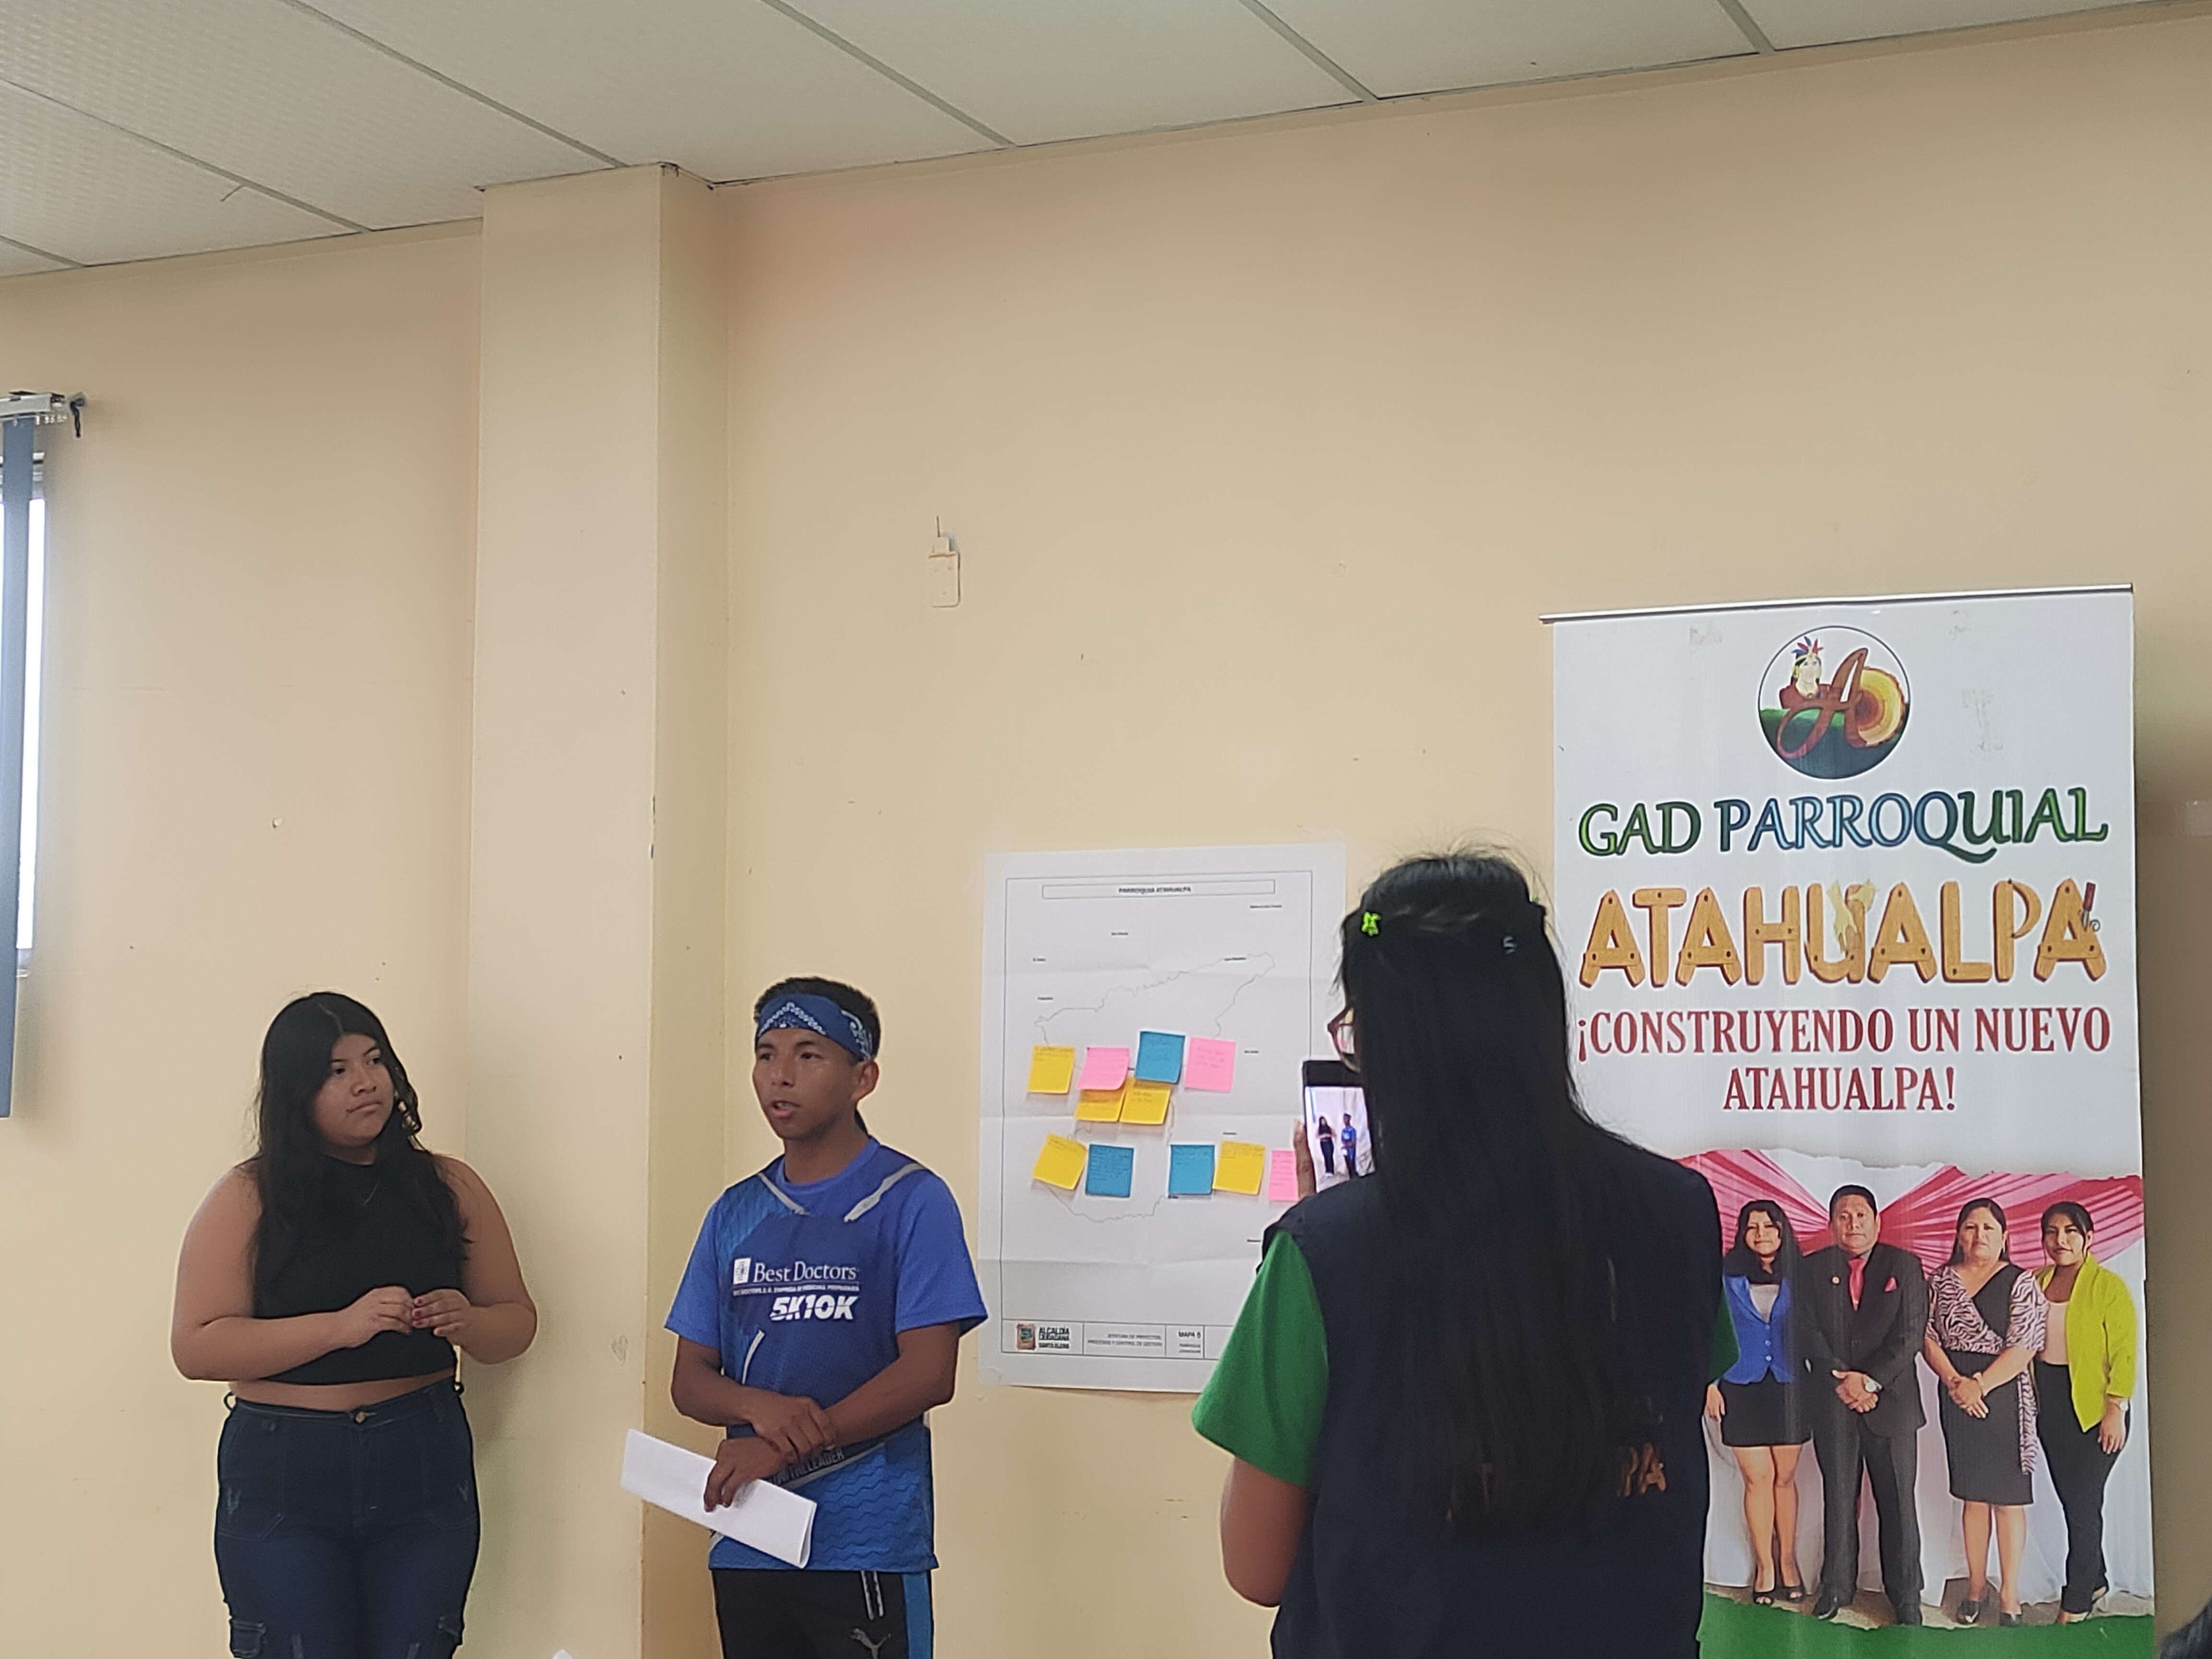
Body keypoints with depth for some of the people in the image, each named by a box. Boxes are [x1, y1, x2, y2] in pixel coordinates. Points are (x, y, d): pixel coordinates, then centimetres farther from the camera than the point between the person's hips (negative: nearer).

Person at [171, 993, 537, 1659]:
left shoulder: (448, 1187, 8)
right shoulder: (250, 1198, -1)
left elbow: (517, 1321, 12)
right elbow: (196, 1347, -9)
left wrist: (466, 1323, -11)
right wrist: (339, 1326, -19)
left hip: (425, 1469, 2)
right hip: (282, 1478, -2)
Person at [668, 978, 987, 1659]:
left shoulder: (911, 1201, -5)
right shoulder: (736, 1213, 11)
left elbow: (928, 1373, -12)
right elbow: (689, 1380, 10)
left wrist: (786, 1445, -16)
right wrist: (762, 1408, -13)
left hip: (869, 1546, -5)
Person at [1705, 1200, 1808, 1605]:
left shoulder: (1797, 1277, 1)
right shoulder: (1727, 1276, -1)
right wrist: (1710, 1382, -1)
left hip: (1788, 1389, 1)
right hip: (1741, 1389, -1)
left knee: (1785, 1477, 6)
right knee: (1758, 1479, 1)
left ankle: (1787, 1561, 18)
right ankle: (1765, 1566, 11)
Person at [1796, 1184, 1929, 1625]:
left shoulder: (1905, 1266, 3)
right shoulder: (1812, 1270, 7)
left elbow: (1911, 1333, -4)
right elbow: (1806, 1333, 0)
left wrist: (1870, 1380, -13)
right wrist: (1842, 1381, -12)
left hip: (1892, 1400, -1)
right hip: (1832, 1403, 1)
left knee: (1898, 1502, 2)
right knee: (1838, 1499, 8)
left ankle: (1905, 1596, 11)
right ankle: (1837, 1586, 18)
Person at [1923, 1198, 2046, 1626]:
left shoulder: (2020, 1284, -4)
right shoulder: (1941, 1280, 8)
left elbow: (2023, 1347, -11)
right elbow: (1928, 1336, 4)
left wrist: (1980, 1385, -15)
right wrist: (1955, 1381, -10)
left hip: (2003, 1396, -3)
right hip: (1957, 1399, 3)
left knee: (2007, 1499, 1)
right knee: (1973, 1497, 11)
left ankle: (2010, 1596, 7)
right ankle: (1976, 1586, 19)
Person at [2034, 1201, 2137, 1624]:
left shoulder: (2108, 1286, -9)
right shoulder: (2036, 1283, 6)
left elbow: (2124, 1352, -11)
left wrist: (2116, 1410, -15)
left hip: (2093, 1409, -5)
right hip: (2049, 1403, 5)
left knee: (2083, 1503, -4)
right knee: (2069, 1497, 12)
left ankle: (2075, 1607, 3)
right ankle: (2094, 1581, 30)